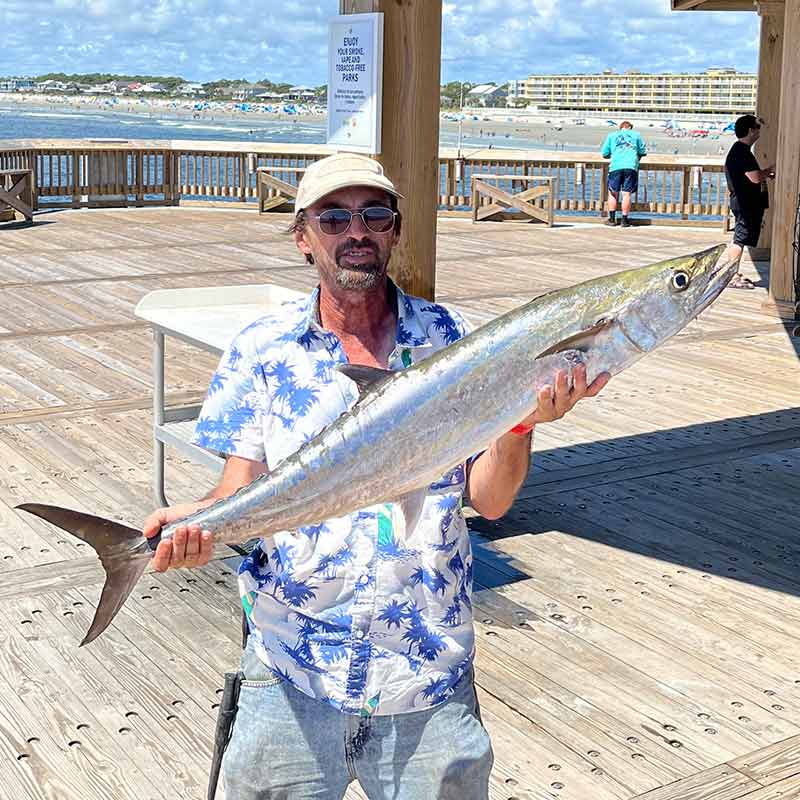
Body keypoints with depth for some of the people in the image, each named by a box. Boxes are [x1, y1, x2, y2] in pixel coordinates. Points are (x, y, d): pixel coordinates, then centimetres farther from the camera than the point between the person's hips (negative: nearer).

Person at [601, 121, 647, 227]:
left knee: (613, 193, 10)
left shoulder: (611, 135, 18)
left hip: (616, 166, 0)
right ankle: (625, 220, 2)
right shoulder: (636, 135, 17)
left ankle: (612, 219, 8)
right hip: (631, 166, 0)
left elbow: (604, 153, 14)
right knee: (626, 194, 0)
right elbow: (643, 152, 16)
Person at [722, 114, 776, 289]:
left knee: (739, 240, 14)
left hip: (744, 202, 11)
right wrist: (770, 170, -7)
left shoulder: (739, 150, 15)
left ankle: (734, 274, 19)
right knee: (740, 240, -8)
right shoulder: (742, 152, -18)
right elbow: (755, 178, -24)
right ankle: (731, 277, -6)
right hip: (746, 204, -11)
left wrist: (766, 173, 13)